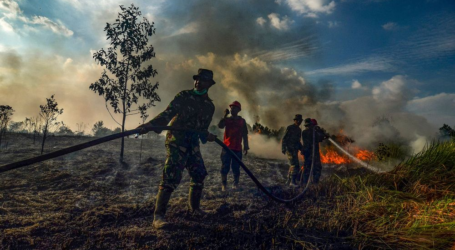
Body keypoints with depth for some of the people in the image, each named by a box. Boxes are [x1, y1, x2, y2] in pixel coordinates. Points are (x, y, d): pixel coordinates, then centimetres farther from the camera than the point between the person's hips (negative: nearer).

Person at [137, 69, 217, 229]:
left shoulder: (210, 106, 10)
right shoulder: (184, 96, -5)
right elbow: (167, 114, -14)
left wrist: (206, 136, -5)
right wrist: (150, 125, -28)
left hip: (193, 145, 6)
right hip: (176, 142, -6)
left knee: (199, 175, 9)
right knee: (171, 177, -15)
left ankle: (194, 208, 29)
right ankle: (158, 216, -10)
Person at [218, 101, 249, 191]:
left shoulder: (242, 121, 7)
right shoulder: (227, 119, 7)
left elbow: (245, 135, 7)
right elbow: (220, 126, -13)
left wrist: (246, 146, 3)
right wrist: (225, 115, -14)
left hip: (237, 148, 0)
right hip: (227, 147, 0)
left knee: (236, 167, 1)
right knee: (225, 167, 0)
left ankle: (236, 183, 14)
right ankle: (223, 184, 6)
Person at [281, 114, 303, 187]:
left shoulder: (299, 130, 14)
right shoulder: (289, 128, -11)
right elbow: (284, 139, -14)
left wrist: (301, 149, 18)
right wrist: (283, 149, -23)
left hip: (295, 150, 9)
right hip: (290, 149, -9)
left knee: (292, 165, 12)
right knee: (295, 165, -15)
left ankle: (289, 180, 22)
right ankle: (293, 182, -14)